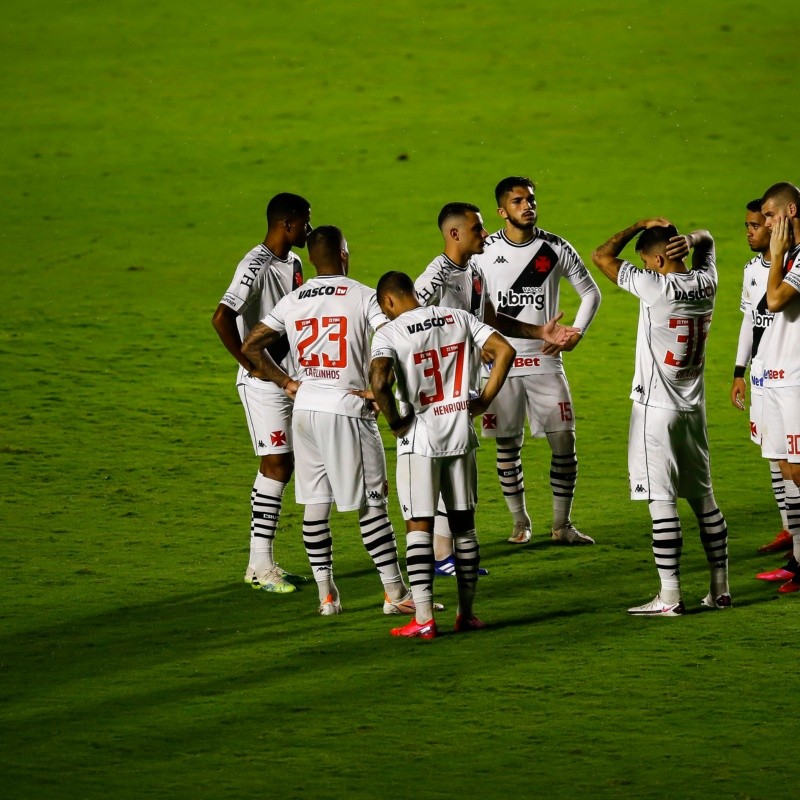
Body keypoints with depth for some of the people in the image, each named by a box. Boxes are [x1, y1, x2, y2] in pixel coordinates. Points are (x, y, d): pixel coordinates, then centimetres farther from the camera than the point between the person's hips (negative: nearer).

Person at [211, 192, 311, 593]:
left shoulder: (293, 264, 12)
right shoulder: (256, 267, -18)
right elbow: (221, 317, -28)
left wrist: (299, 371, 16)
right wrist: (249, 363, -20)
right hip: (263, 381, -9)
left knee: (282, 467, 10)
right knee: (275, 466, -10)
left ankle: (264, 561, 16)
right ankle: (260, 564, -6)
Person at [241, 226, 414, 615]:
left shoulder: (292, 302, 7)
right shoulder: (363, 296, -6)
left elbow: (250, 346, 11)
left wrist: (287, 383, 13)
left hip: (305, 409, 4)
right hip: (349, 409, -4)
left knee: (315, 505, 10)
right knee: (372, 503, 1)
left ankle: (326, 595, 11)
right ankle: (395, 593, 4)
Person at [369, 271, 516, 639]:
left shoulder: (390, 333, -9)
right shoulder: (459, 319, 5)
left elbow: (378, 381, -25)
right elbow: (504, 351, 1)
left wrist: (395, 421, -10)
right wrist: (484, 400, 6)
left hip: (419, 440, -4)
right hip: (460, 436, 4)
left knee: (418, 527, -1)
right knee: (463, 525, 13)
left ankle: (423, 618, -7)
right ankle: (467, 613, 19)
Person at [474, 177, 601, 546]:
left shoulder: (557, 249, 1)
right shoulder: (485, 251, -1)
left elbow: (591, 293, 10)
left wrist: (576, 332, -2)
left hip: (545, 359, 1)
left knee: (564, 440, -4)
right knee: (507, 445, 4)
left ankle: (561, 524, 7)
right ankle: (520, 523, 16)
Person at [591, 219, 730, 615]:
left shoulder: (656, 288, -17)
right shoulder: (705, 284, 1)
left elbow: (602, 255, -11)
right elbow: (706, 239, 21)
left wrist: (640, 225, 0)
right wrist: (691, 240, -2)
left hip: (656, 408, -7)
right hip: (693, 407, 7)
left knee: (662, 501, -5)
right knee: (703, 497, 14)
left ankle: (669, 596, -6)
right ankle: (719, 588, 19)